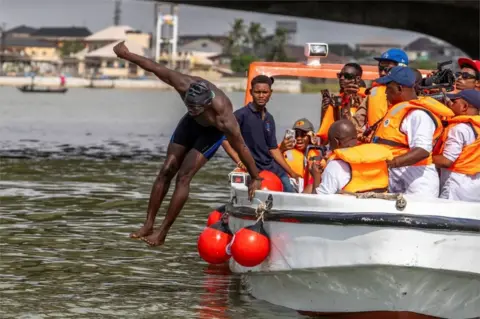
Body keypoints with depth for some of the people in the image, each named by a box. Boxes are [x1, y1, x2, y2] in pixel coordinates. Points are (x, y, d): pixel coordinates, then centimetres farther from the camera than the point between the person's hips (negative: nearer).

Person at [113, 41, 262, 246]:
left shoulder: (222, 115, -44)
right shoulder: (184, 85, -36)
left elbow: (241, 147, -31)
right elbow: (155, 68, -20)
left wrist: (256, 178, -20)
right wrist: (126, 55, -7)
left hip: (212, 131, -4)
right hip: (191, 124, 5)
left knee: (183, 177, -14)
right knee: (166, 171, -2)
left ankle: (162, 233, -8)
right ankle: (148, 225, 3)